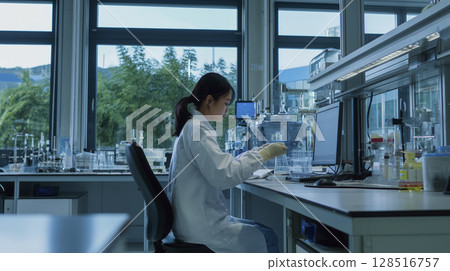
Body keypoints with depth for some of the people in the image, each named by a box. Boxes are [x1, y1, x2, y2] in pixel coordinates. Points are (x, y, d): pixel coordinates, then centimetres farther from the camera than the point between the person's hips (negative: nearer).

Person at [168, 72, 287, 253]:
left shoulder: (190, 126, 13)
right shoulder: (198, 128, -18)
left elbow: (218, 165, 18)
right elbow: (224, 175, -25)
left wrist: (255, 153, 11)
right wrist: (262, 155, -15)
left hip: (193, 220, 10)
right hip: (201, 227, -10)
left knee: (265, 232, 19)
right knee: (268, 238, 2)